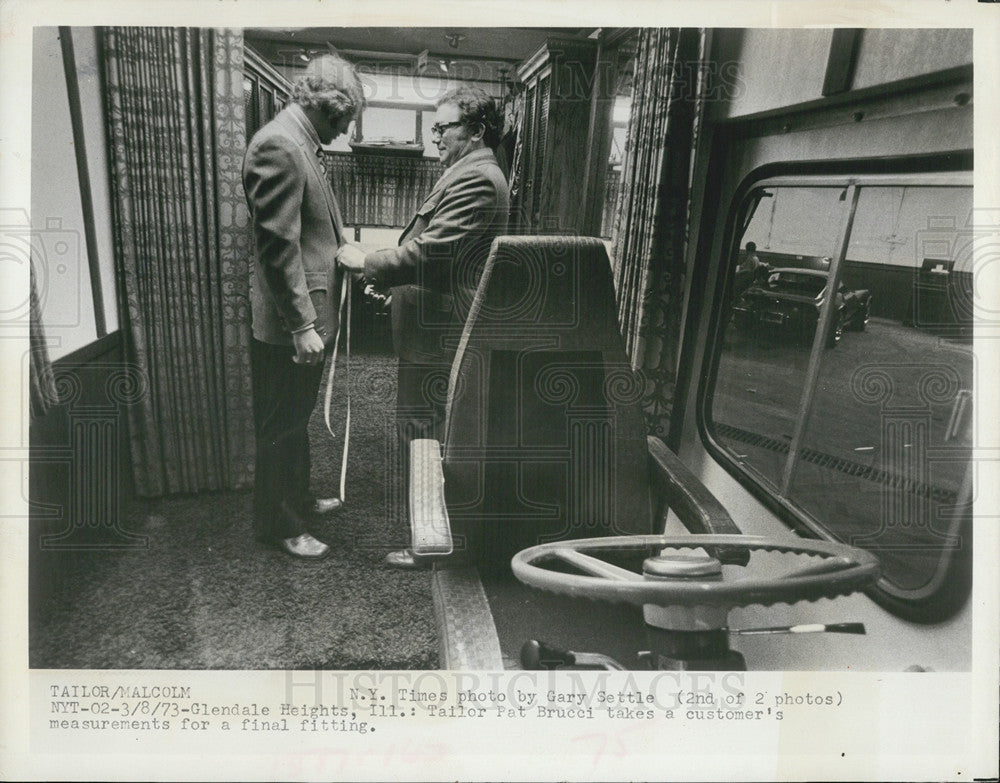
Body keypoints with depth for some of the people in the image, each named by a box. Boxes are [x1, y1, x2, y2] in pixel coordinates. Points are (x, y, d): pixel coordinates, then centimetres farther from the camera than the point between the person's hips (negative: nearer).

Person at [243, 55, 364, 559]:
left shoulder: (302, 144, 14)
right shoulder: (278, 146, -19)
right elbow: (278, 246, -24)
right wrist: (302, 325, -25)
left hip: (309, 313, 10)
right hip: (288, 323, -10)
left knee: (296, 419, 22)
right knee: (280, 426, 5)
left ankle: (297, 499, 40)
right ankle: (278, 525, 21)